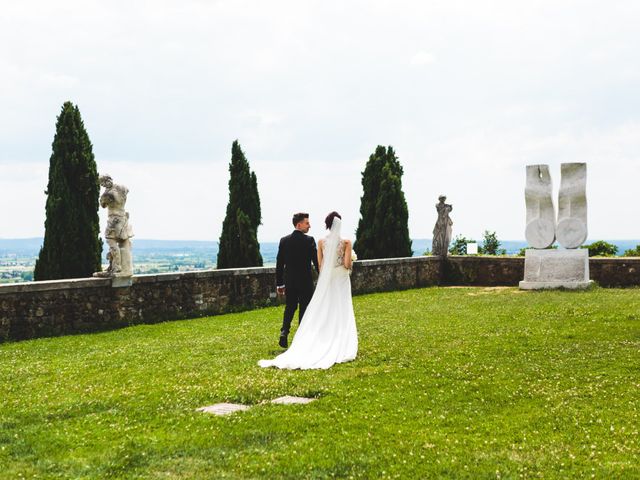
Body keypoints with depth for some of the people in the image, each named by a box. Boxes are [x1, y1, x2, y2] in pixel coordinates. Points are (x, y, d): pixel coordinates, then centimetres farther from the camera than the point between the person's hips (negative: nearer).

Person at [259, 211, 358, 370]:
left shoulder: (322, 242, -1)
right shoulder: (346, 242, -9)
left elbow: (320, 264, 3)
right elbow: (347, 264, -13)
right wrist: (351, 259, 10)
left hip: (325, 281, 2)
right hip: (341, 281, -2)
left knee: (322, 314, 7)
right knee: (340, 315, 4)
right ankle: (339, 349, 4)